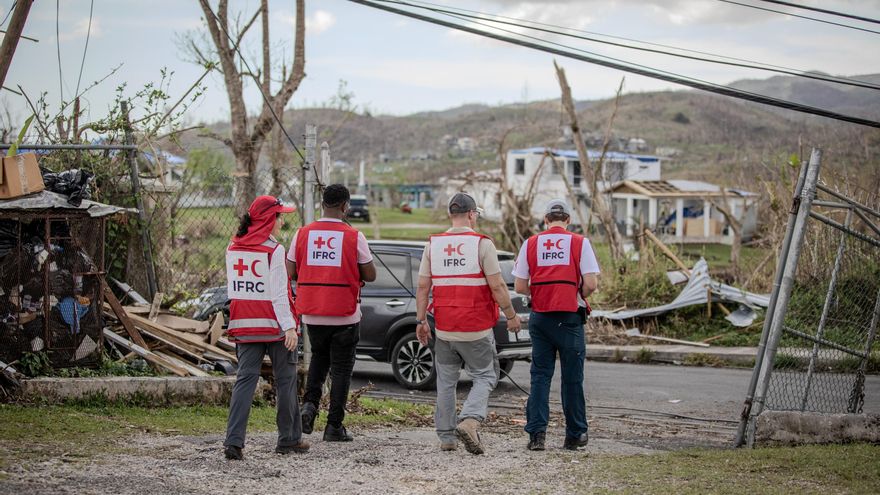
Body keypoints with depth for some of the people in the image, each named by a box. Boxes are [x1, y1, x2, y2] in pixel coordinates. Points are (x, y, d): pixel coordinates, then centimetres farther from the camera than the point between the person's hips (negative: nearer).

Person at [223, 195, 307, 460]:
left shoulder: (233, 249, 7)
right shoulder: (274, 250, -12)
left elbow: (232, 287, 13)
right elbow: (279, 293, -16)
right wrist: (289, 326, -17)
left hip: (244, 326, 5)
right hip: (275, 325, -5)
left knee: (245, 379, 4)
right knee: (285, 380, 8)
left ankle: (234, 440, -9)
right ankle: (289, 439, 16)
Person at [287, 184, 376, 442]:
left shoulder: (303, 234, -1)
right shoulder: (354, 236, -9)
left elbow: (291, 273, 1)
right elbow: (370, 275, -6)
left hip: (311, 314, 3)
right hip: (344, 314, -3)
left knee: (319, 358, 24)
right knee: (341, 368, 7)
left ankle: (309, 404, 4)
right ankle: (334, 426, 6)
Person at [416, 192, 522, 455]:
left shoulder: (433, 244, 4)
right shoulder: (482, 244, -8)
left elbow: (423, 287, 4)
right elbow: (497, 286, -10)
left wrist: (421, 320, 10)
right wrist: (511, 316, 1)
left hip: (443, 328, 4)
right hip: (477, 328, -4)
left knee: (446, 381, 13)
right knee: (485, 376, 6)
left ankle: (446, 436, 14)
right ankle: (469, 421, -15)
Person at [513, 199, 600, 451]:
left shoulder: (531, 244, 3)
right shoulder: (579, 243, -3)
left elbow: (520, 286, 1)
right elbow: (591, 283, -10)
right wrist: (579, 296, 11)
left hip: (539, 317, 2)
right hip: (570, 317, -2)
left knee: (540, 376, 7)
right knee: (572, 378, 7)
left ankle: (536, 433, -2)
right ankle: (575, 435, 14)